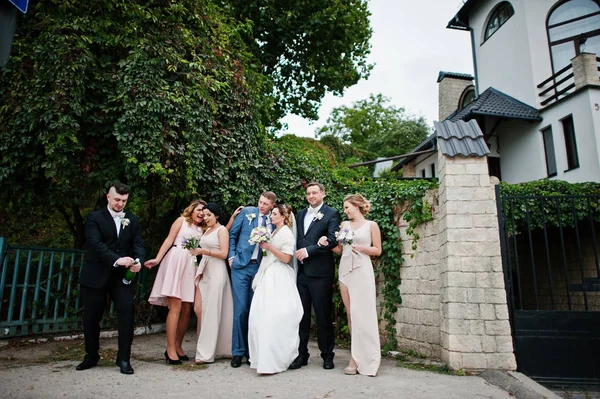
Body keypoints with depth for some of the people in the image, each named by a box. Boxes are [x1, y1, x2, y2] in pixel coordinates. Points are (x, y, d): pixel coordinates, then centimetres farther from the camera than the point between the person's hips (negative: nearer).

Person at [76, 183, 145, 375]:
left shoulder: (133, 220, 9)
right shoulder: (95, 217, -1)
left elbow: (138, 244, 2)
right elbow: (95, 243, -15)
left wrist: (138, 261, -20)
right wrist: (117, 260, -28)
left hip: (122, 275, 2)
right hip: (96, 274, -1)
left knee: (127, 312, -8)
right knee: (91, 317, 8)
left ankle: (124, 359, 2)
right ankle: (91, 357, 28)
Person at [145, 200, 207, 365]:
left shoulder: (201, 229, 21)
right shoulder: (181, 220, 10)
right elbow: (169, 240, 1)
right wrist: (157, 259, -9)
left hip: (191, 267, 5)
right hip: (176, 263, -5)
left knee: (187, 309, 2)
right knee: (176, 306, -11)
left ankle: (178, 346, 14)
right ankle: (170, 349, -6)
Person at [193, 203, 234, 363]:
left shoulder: (222, 230, -3)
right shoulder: (207, 230, 18)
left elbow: (223, 253, -12)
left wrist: (203, 251, -19)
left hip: (216, 272, -7)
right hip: (204, 271, 7)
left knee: (211, 311, -4)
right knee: (198, 309, 1)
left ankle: (206, 353, 2)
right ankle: (206, 347, 13)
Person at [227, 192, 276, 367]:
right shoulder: (247, 212, 2)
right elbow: (233, 234, 6)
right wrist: (232, 256, -1)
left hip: (261, 269, 2)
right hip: (241, 266, -1)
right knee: (240, 309, -3)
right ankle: (238, 352, 10)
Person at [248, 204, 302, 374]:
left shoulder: (287, 233, -7)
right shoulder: (274, 232, 18)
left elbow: (286, 258, -13)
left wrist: (269, 247, -15)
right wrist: (263, 245, 12)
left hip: (279, 279, -8)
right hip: (268, 277, 8)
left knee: (274, 318, -10)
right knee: (259, 316, 5)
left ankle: (273, 361, -3)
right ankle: (263, 357, 16)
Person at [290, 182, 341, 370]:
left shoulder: (331, 213, -1)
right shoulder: (301, 214, 17)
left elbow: (332, 240, -12)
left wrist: (308, 250, -15)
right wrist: (298, 253, 2)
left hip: (320, 272, -5)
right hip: (302, 271, 5)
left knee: (323, 315, 5)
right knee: (301, 314, 9)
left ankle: (327, 355, 20)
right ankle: (301, 354, 20)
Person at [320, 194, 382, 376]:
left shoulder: (371, 225, 4)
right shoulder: (344, 225, 15)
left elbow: (378, 250, 4)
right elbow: (340, 249, 15)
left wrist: (362, 248, -12)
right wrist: (327, 243, -3)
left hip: (362, 270, -4)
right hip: (345, 270, 4)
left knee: (361, 314, -8)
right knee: (350, 314, 4)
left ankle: (361, 359, 0)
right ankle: (357, 357, 11)